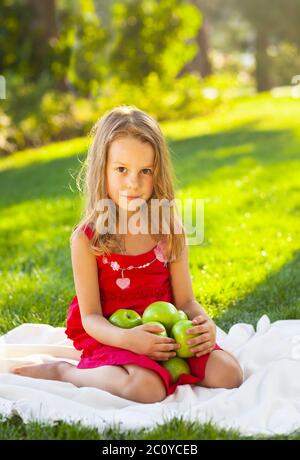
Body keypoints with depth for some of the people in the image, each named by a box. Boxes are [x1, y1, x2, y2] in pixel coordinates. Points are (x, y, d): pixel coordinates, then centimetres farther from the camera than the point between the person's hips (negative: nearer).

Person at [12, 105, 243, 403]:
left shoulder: (170, 230, 1)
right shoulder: (87, 238, -9)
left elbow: (185, 300, 3)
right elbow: (90, 316, -9)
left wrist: (204, 323, -20)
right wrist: (126, 338, -30)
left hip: (166, 334, 4)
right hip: (111, 339, -3)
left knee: (227, 373, -17)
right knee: (146, 388, -33)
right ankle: (63, 372, -8)